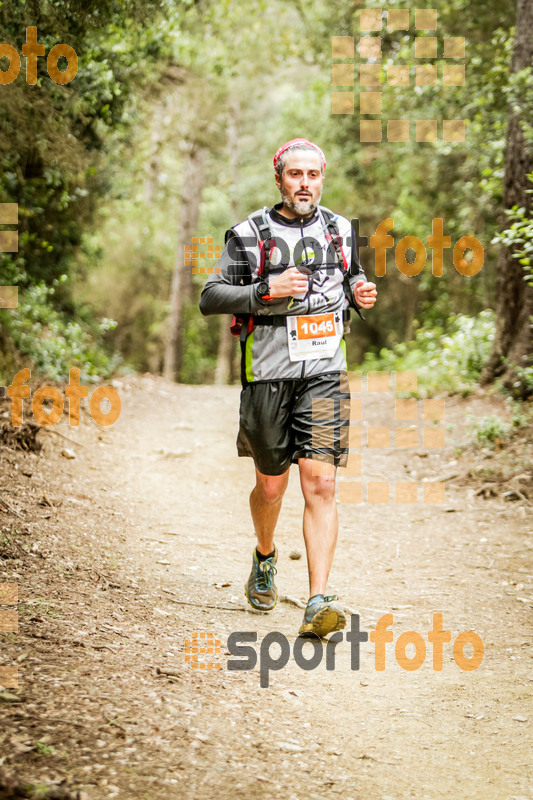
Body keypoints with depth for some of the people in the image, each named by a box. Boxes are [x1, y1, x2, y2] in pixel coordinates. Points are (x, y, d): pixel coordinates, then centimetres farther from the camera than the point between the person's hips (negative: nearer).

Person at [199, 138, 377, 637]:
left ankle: (317, 605, -14)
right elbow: (209, 298, -4)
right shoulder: (249, 235, -2)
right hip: (268, 375, -1)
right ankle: (265, 558, 44)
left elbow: (352, 280, 24)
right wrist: (265, 290, -19)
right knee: (271, 485, 12)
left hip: (325, 373, 1)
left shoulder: (340, 231, 9)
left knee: (320, 485, -11)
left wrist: (362, 296, 0)